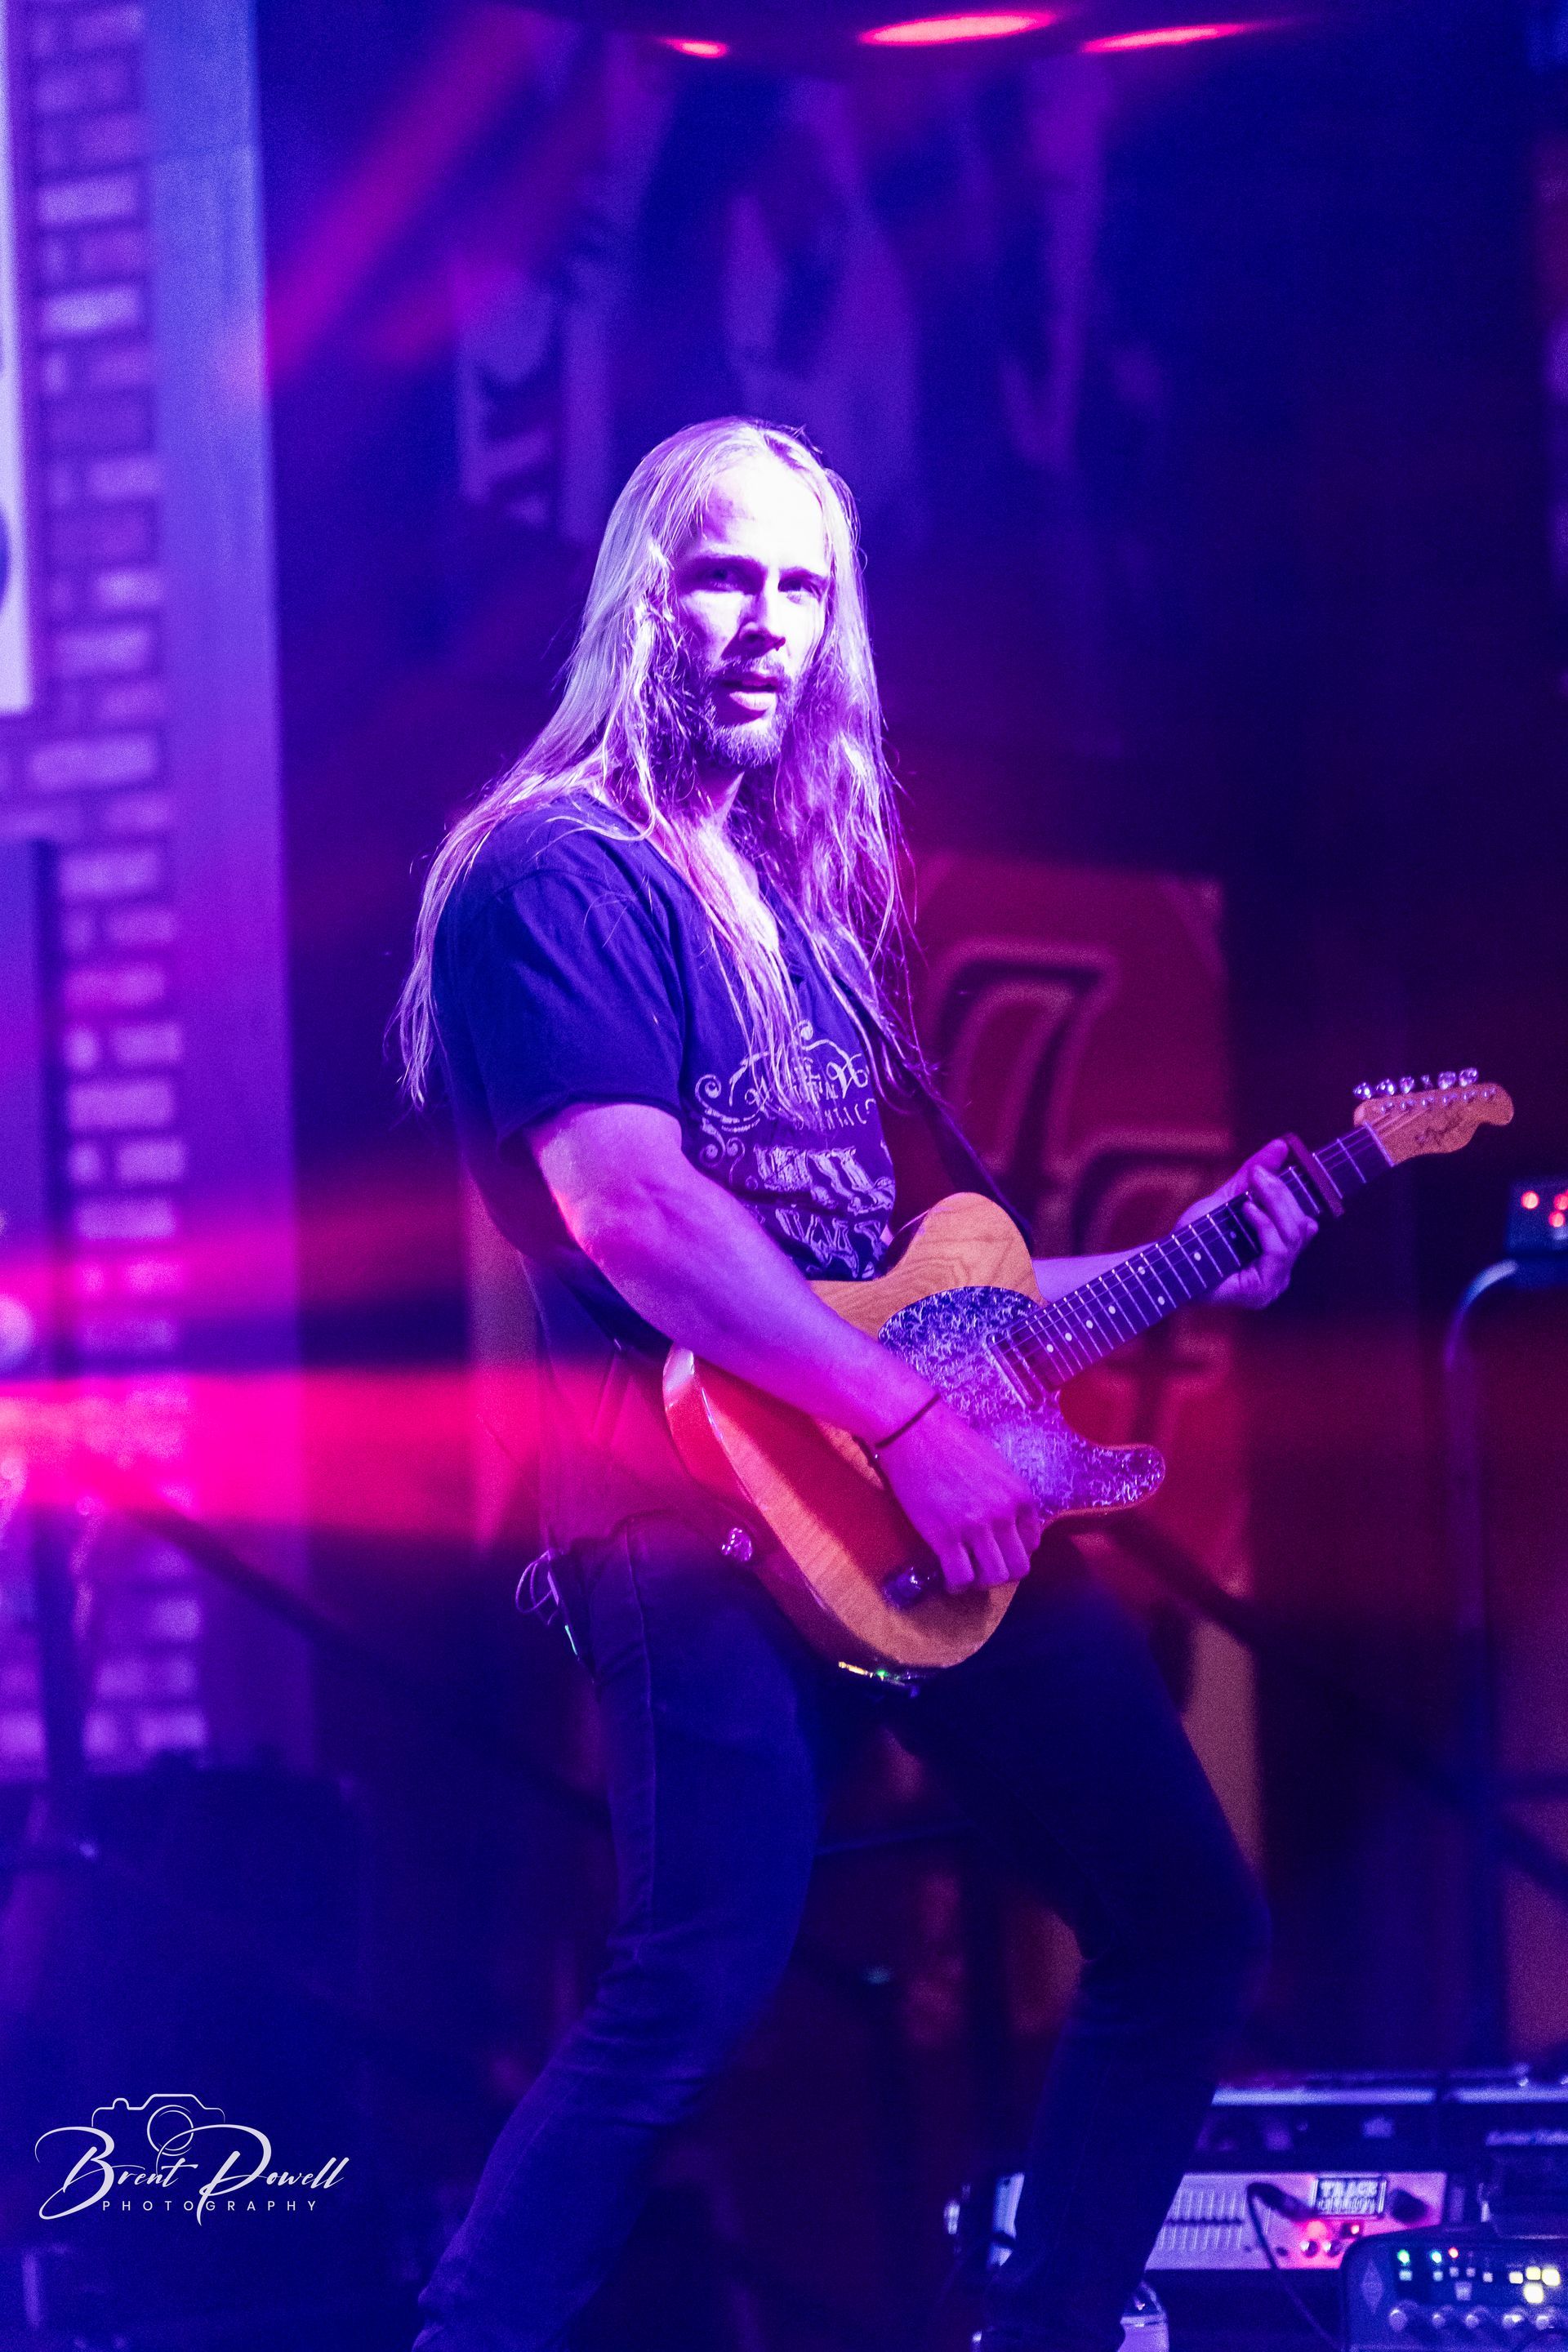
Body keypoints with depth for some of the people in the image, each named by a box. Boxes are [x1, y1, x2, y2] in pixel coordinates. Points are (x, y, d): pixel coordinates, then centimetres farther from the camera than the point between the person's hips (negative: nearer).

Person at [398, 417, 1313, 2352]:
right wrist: (904, 1420, -21)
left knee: (1185, 1922, 9)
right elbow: (629, 1212, -20)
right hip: (702, 1496, -9)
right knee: (696, 1994, -22)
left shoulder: (796, 890, 21)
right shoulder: (561, 872, -7)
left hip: (911, 1495, 9)